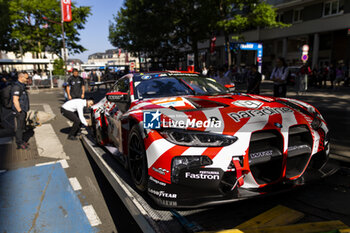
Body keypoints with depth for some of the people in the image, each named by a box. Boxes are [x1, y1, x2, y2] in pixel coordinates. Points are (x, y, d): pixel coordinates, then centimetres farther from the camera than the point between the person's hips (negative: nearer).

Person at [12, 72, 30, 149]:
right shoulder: (17, 86, -19)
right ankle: (19, 144, 9)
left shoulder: (22, 85, 13)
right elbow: (15, 100, -23)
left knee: (22, 126, 17)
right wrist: (19, 111, -20)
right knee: (19, 127, -1)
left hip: (23, 110, 10)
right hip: (20, 111, -10)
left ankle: (21, 141, 29)